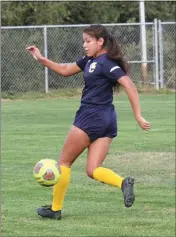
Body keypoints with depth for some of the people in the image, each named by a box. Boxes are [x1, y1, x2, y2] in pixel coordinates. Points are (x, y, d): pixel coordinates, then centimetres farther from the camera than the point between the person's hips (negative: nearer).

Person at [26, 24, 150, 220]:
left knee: (64, 162, 7)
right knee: (93, 170, 2)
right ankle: (123, 182, -22)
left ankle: (55, 209, 14)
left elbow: (129, 86, -23)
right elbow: (65, 70, 25)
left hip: (91, 117, -9)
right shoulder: (89, 60, 13)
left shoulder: (106, 63, -15)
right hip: (107, 121, 9)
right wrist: (41, 60, 16)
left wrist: (138, 117, -25)